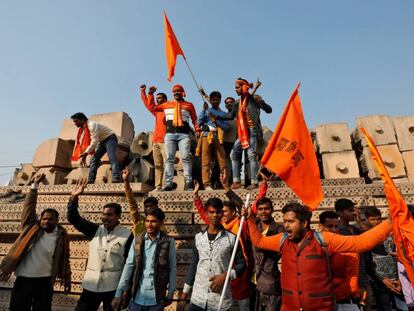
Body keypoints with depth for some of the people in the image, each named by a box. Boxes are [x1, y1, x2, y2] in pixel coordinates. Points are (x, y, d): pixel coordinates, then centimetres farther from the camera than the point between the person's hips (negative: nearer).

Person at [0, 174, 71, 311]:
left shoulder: (61, 236, -4)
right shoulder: (31, 228, -2)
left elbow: (64, 259, 4)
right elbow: (29, 207, -7)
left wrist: (66, 279, 6)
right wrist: (35, 185, -13)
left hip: (45, 282, 0)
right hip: (23, 279, 1)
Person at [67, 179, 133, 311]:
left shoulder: (127, 235, -10)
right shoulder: (95, 230, 1)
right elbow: (74, 219, 0)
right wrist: (74, 198, -13)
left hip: (113, 287, -3)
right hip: (91, 285, 4)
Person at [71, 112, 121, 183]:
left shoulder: (92, 125, -24)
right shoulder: (83, 129, 5)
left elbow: (94, 141, -29)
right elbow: (83, 143, 7)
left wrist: (86, 153, -26)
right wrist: (83, 156, 0)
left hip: (110, 139, -10)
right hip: (102, 141, 10)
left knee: (112, 158, -26)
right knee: (94, 159, 3)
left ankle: (116, 179, -36)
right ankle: (90, 180, 4)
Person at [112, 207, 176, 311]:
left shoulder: (168, 242, -9)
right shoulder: (137, 239, -2)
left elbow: (172, 269, -3)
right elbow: (129, 265, -2)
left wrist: (170, 294, 0)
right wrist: (119, 293, -5)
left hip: (156, 299, -1)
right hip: (137, 297, 2)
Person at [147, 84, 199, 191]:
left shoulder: (189, 105, 17)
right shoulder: (167, 104, 22)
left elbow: (194, 120, 14)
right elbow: (152, 107, 25)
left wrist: (197, 130, -3)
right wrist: (151, 93, 22)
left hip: (184, 135, -2)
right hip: (170, 134, 2)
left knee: (186, 157, -14)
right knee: (169, 159, -3)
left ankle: (188, 183, -13)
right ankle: (168, 184, -3)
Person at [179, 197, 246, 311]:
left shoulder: (232, 238, -7)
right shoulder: (198, 237, 2)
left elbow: (242, 264, 0)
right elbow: (193, 266, 8)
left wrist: (225, 276, -15)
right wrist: (184, 295, 8)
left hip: (221, 300, -2)